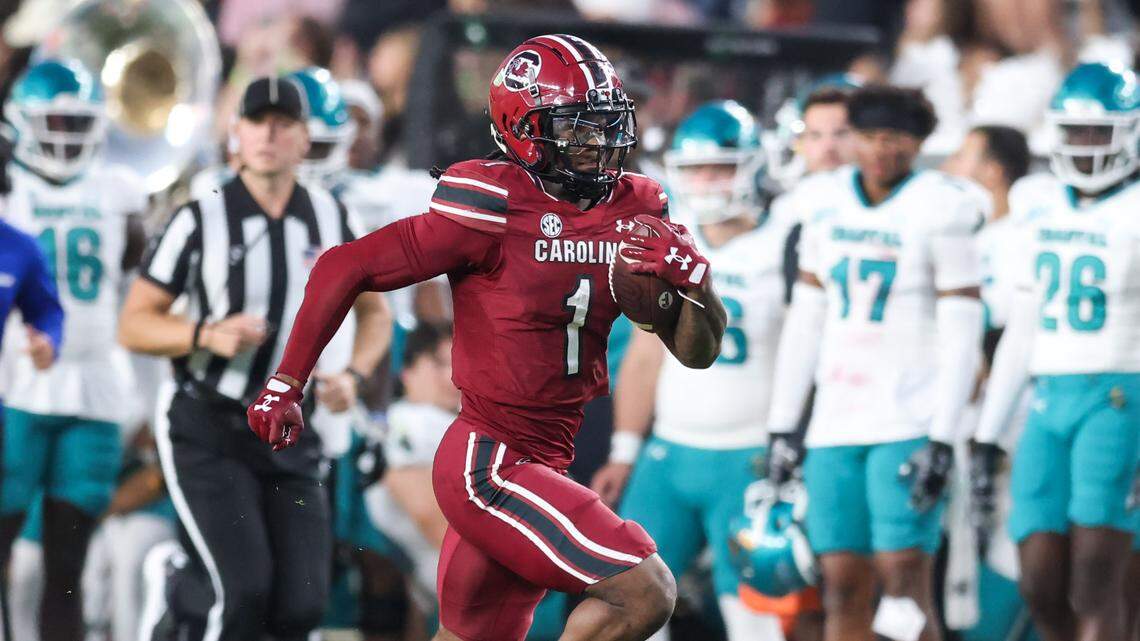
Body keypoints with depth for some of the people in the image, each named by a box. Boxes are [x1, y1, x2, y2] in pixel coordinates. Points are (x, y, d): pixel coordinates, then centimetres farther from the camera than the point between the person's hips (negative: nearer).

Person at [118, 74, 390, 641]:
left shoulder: (330, 220, 5)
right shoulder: (202, 222, -6)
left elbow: (373, 311, 18)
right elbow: (134, 325, -4)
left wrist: (353, 375, -1)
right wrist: (209, 335, -20)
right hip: (207, 430, -4)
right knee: (241, 589, -17)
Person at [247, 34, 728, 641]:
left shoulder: (632, 217, 6)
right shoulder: (495, 212, -14)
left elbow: (698, 351, 9)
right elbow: (344, 268, -10)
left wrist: (692, 280, -12)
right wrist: (285, 384, -8)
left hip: (540, 463, 8)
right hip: (489, 467, -8)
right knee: (643, 592, -18)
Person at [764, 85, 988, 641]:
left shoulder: (940, 213, -7)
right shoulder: (828, 205, 9)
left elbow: (961, 338, -10)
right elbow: (805, 322, 14)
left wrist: (942, 441, -16)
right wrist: (782, 427, 11)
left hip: (910, 422, -5)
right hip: (837, 424, 5)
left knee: (905, 581, -12)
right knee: (842, 588, 3)